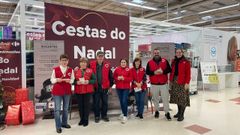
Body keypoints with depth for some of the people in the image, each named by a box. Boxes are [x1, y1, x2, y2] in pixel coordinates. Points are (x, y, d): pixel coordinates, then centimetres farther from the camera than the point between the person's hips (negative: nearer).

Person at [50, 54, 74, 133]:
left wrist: (69, 80, -17)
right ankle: (58, 126, 9)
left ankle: (64, 123, 32)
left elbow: (73, 79, 4)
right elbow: (52, 80, 1)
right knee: (57, 109, -3)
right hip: (57, 91, -3)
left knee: (66, 108, 15)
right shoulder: (55, 69, -2)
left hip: (67, 91, 3)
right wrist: (57, 80, -19)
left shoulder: (71, 70, 3)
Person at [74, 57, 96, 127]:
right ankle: (82, 119, 23)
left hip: (88, 91, -1)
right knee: (80, 105, 7)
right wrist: (77, 82, -13)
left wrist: (89, 81, -15)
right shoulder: (76, 71, 6)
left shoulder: (90, 71, 3)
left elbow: (94, 79, 1)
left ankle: (86, 120, 14)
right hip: (78, 91, 2)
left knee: (86, 105, 1)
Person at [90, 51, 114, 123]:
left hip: (104, 87, 1)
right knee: (96, 102, 8)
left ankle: (104, 115, 27)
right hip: (95, 87, -1)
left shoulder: (107, 65, 1)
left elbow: (110, 76, 6)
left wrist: (110, 85, 6)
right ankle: (97, 116, 23)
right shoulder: (92, 64, -2)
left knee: (105, 102, 11)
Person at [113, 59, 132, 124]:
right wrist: (117, 78, -13)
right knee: (121, 101, 11)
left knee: (124, 101, -11)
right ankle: (123, 113, 28)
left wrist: (124, 78, -18)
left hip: (126, 88, -3)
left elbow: (130, 79, -5)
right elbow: (114, 77, 7)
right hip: (119, 87, 3)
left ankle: (125, 116, -2)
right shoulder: (117, 69, 3)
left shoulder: (128, 70, -4)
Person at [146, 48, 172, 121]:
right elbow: (147, 72, 0)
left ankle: (167, 113, 13)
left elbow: (169, 69, 2)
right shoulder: (150, 62, 3)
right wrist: (154, 72, -16)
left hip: (164, 84, 0)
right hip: (154, 84, 0)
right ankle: (157, 111, 27)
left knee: (165, 99, 1)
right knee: (155, 99, 10)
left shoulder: (165, 61, 4)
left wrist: (163, 71, -16)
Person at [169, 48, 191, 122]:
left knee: (183, 99, -1)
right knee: (177, 98, 14)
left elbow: (188, 73, -10)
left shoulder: (186, 62, -6)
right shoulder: (174, 61, 12)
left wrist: (187, 83, -16)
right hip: (174, 82, 6)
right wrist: (170, 80, 9)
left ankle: (182, 115, 8)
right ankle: (179, 112, 28)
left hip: (182, 82, -6)